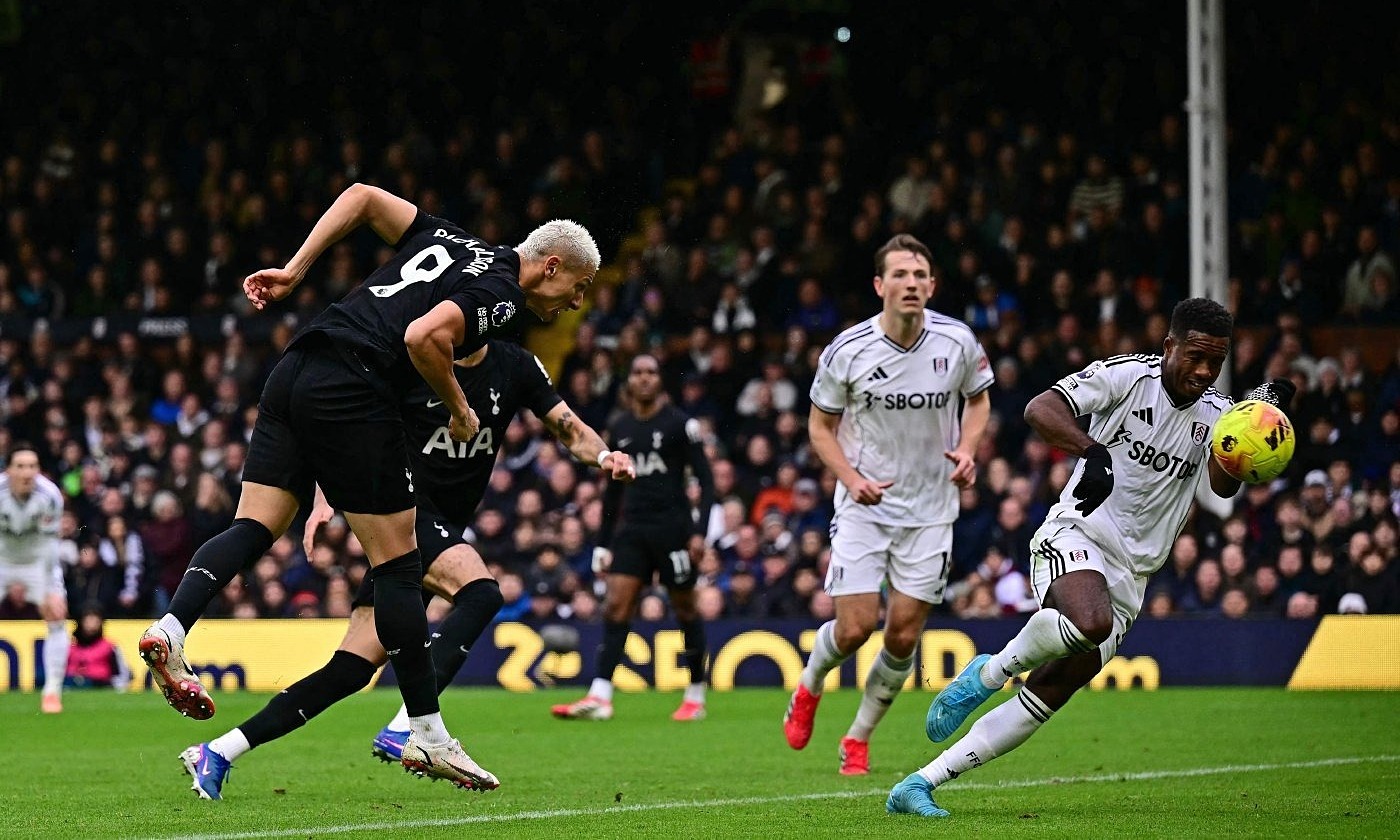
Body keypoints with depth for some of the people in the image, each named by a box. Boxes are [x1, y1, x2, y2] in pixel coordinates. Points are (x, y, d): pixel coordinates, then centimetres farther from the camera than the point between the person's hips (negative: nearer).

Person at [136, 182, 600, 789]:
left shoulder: (448, 240, 22)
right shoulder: (501, 295, -3)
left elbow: (363, 196, 22)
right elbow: (424, 337, -19)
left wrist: (294, 270, 19)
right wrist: (459, 410, -3)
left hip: (292, 374, 8)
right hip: (352, 392, -8)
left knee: (252, 528, 7)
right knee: (397, 566, -1)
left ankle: (169, 630, -15)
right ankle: (427, 735, 4)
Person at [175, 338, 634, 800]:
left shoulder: (516, 367, 6)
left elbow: (571, 429, 7)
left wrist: (602, 456, -15)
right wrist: (324, 499, -12)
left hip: (445, 531, 6)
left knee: (354, 668, 1)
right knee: (480, 592, -31)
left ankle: (217, 753, 5)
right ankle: (405, 728, -36)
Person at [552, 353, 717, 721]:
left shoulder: (679, 423, -3)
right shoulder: (619, 429, 11)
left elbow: (706, 479, -4)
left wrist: (699, 531, -14)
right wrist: (603, 543, 15)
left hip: (673, 525, -4)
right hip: (632, 528, 4)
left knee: (685, 609, 4)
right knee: (615, 605, -8)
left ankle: (696, 697, 17)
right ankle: (599, 698, -14)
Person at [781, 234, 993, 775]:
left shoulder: (957, 341, -7)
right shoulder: (847, 351, -12)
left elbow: (978, 398, 13)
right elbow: (820, 426, 1)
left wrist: (967, 449, -6)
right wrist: (853, 479, -15)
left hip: (931, 510, 2)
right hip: (864, 505, -2)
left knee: (904, 636, 0)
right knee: (855, 627, -11)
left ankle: (858, 738, 21)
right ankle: (808, 689, 24)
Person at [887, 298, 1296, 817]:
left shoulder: (1213, 413, 8)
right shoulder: (1127, 376, -7)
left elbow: (1224, 485, -8)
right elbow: (1040, 409, -18)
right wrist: (1094, 452, -34)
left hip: (1130, 576, 6)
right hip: (1075, 536, -6)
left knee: (1043, 700, -1)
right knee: (1091, 623, -39)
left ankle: (918, 786, 5)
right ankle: (989, 673, -11)